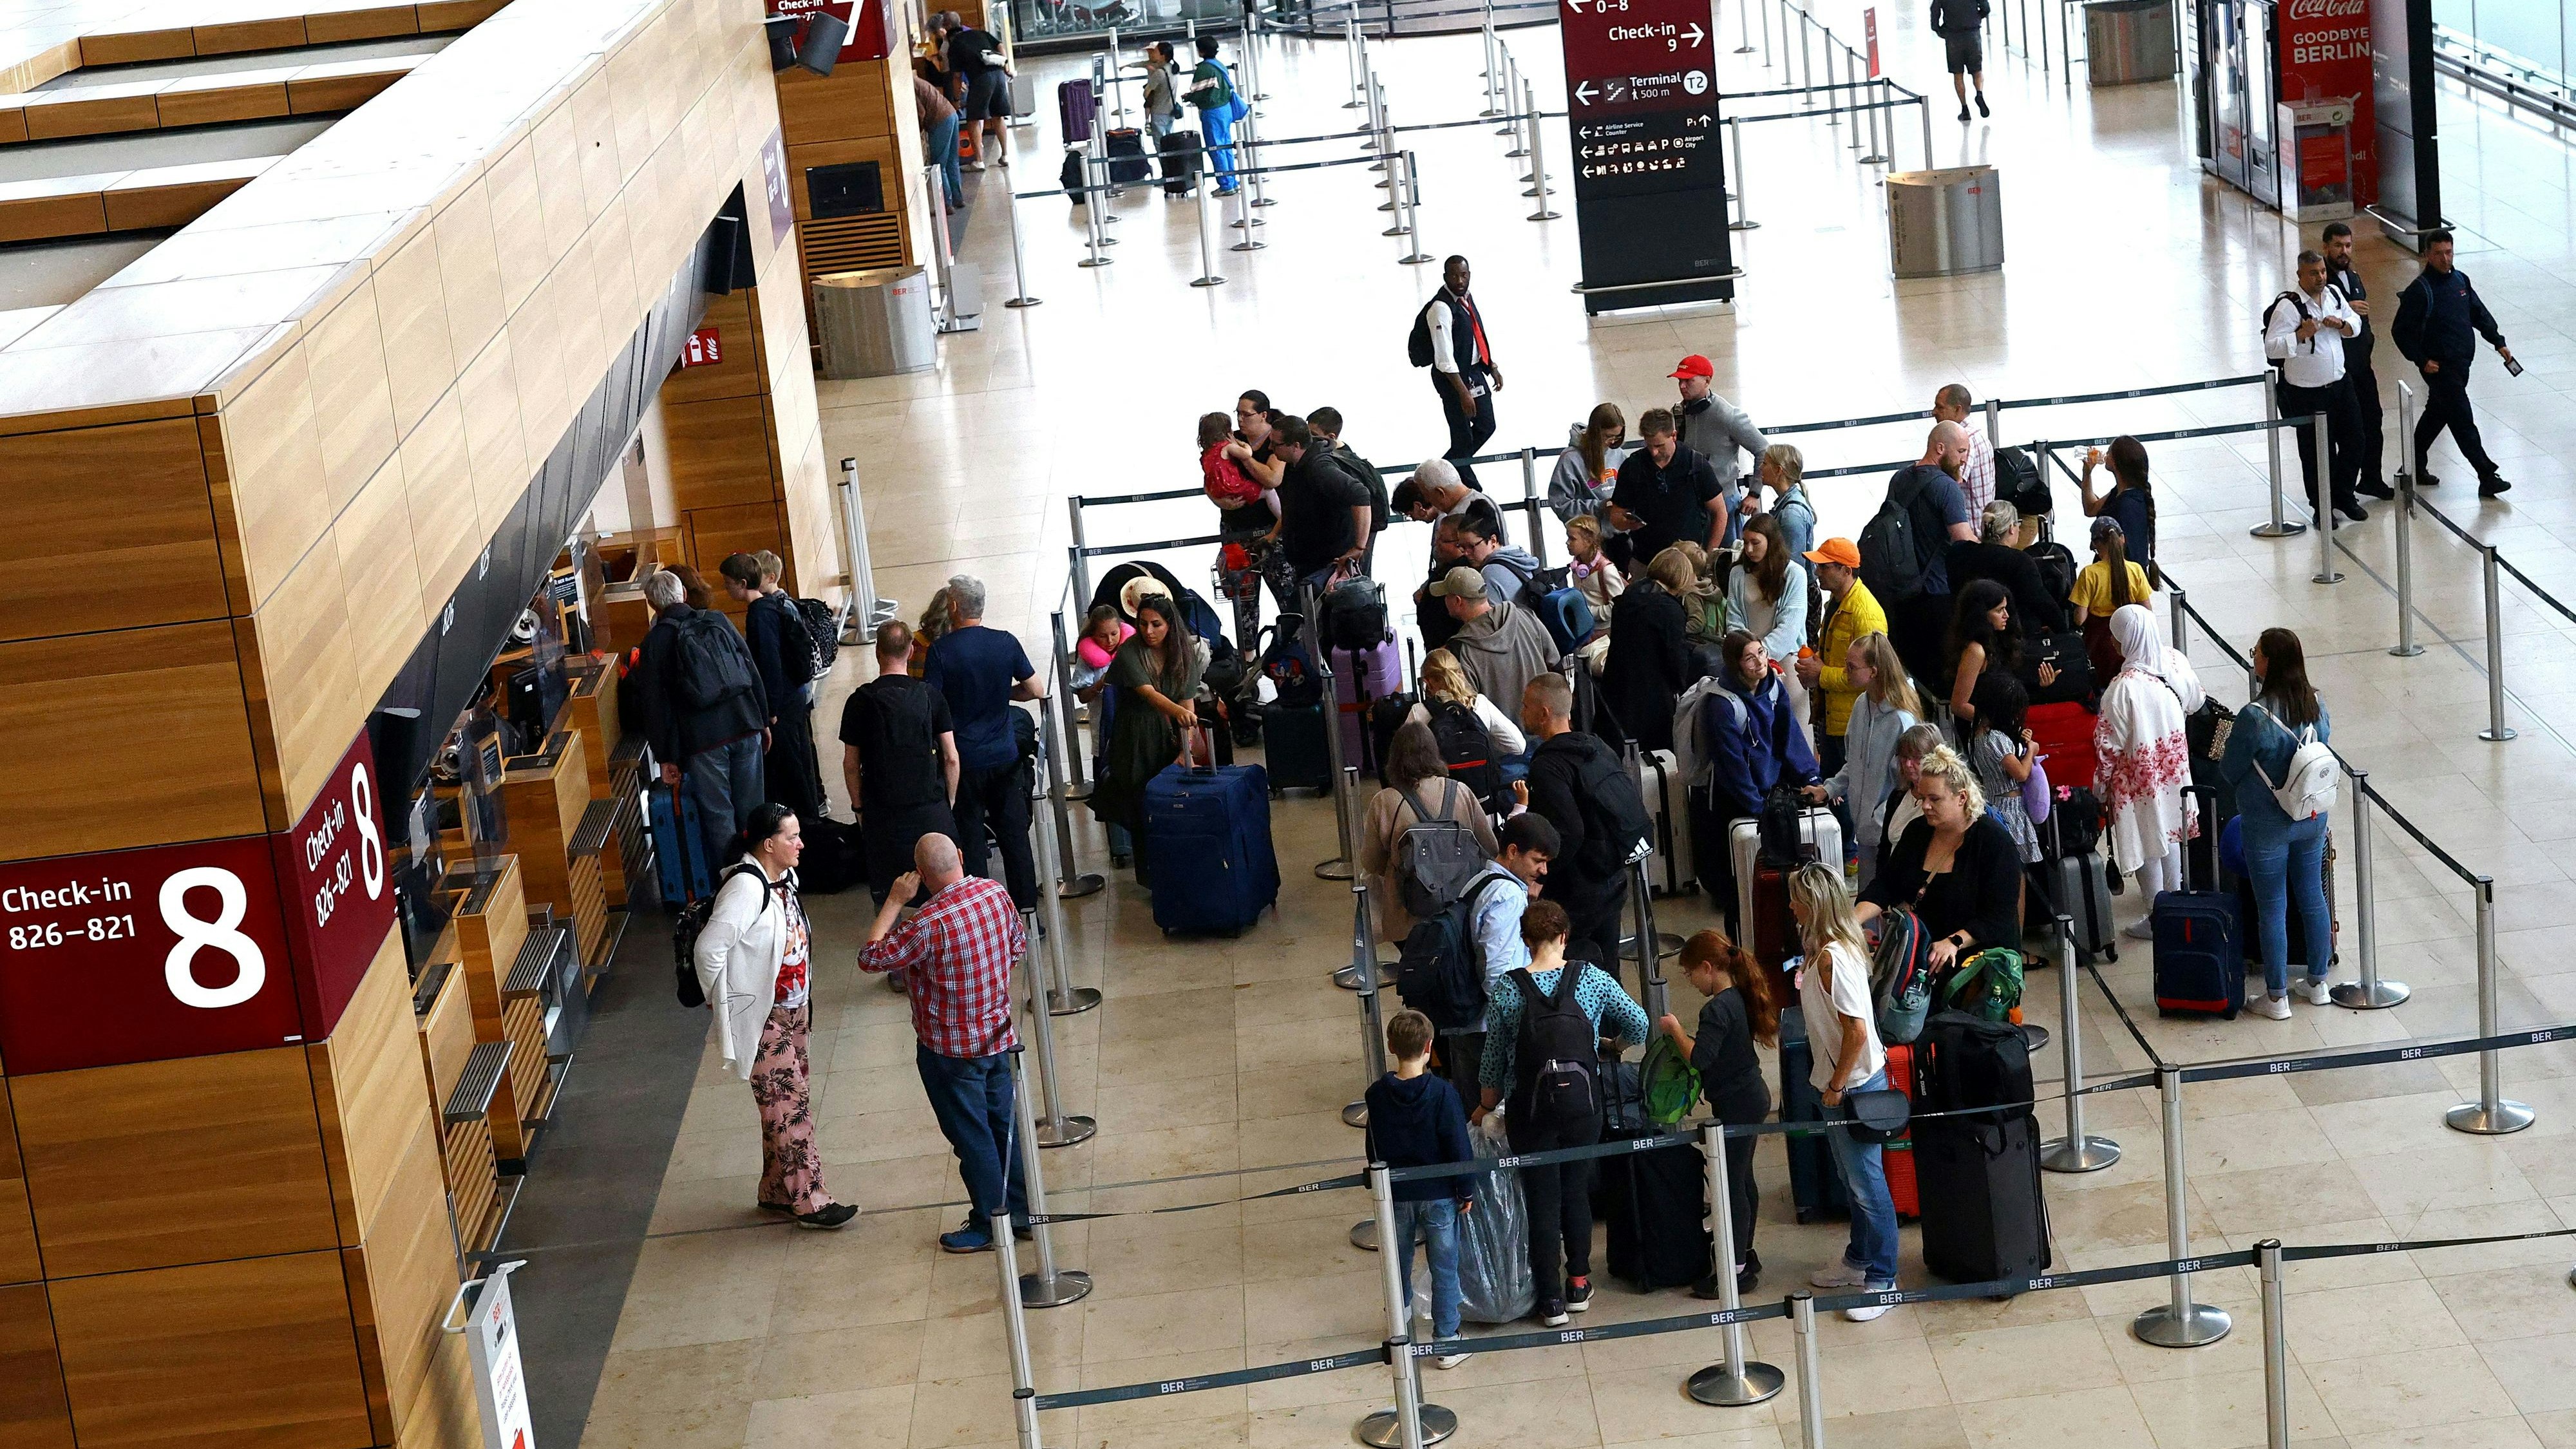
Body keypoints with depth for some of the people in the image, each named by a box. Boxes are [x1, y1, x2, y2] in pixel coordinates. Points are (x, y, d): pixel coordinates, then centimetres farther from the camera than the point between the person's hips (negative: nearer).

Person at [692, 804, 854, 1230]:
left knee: (791, 1099, 16)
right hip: (763, 1018, -9)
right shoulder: (746, 887, -26)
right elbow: (709, 948, -29)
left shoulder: (782, 878, 4)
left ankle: (777, 1191, 28)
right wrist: (720, 1001, -16)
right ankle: (806, 1199, 3)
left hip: (792, 1008, 9)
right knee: (788, 1105, -4)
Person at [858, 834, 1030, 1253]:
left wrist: (895, 901, -16)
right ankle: (1020, 1210, 31)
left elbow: (871, 958, -21)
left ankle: (989, 1225, 19)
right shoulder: (996, 893, -7)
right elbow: (1019, 944, 10)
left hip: (951, 1050, -7)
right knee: (1004, 1123, 19)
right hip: (999, 1036, 7)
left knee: (970, 1136, 7)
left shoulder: (929, 924, -29)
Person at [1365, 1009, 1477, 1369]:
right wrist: (1467, 1191, -1)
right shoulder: (1442, 1093, -19)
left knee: (1399, 1267, 19)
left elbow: (1374, 1150, 2)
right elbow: (1459, 1148, -13)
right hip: (1439, 1195, -3)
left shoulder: (1376, 1095, -9)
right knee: (1444, 1270, 8)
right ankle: (1447, 1343, 12)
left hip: (1396, 1195, 3)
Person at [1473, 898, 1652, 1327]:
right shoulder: (1591, 978, -8)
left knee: (1542, 1201, 9)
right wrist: (1616, 1041, 24)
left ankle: (1551, 1300, 15)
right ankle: (1579, 1284, 30)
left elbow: (1494, 1058, -4)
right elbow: (1638, 1024, 1)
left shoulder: (1507, 990, -10)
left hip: (1529, 1111, -1)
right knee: (1577, 1192, 20)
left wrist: (1486, 1106, 12)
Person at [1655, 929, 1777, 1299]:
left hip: (1736, 1104, -10)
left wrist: (1675, 1030, -14)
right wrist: (1685, 1034, 8)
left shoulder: (1717, 1008, -23)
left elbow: (1700, 1058, -27)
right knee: (1743, 1178, 19)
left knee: (1731, 1184, -2)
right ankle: (1745, 1255, 30)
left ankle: (1737, 1270, 3)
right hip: (1752, 1096, 10)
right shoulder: (1739, 997, 6)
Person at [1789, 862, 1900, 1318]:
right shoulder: (1830, 948, 4)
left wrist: (1836, 1087, -17)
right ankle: (1859, 1260, 36)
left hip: (1854, 1085, -10)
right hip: (1839, 1081, 10)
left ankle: (1881, 1280, 9)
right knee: (1852, 1179, 22)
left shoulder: (1832, 958, -25)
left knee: (1866, 1183, 0)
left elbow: (1856, 1032, -27)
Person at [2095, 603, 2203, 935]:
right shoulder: (2176, 662, -12)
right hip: (2173, 767, 7)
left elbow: (2110, 742, -22)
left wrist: (2102, 781, -7)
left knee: (2147, 845, 10)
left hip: (2139, 775, -7)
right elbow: (2194, 702, 8)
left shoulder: (2124, 686, -31)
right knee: (2169, 833, 26)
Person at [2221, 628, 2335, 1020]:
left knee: (2272, 909, 6)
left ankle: (2277, 997, 15)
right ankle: (2317, 983, 32)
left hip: (2267, 826, -5)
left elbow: (2229, 770, -14)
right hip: (2312, 819, 5)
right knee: (2313, 898, 19)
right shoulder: (2317, 705, -7)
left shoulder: (2255, 716, -25)